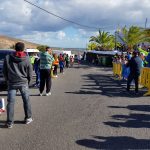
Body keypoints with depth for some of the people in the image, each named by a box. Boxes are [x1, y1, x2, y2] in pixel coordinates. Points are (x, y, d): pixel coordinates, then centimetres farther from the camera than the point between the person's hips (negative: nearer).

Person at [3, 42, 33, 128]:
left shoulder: (7, 58, -3)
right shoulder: (26, 59, -7)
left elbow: (4, 71, 4)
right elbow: (30, 73, -1)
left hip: (12, 83, 1)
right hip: (23, 83, -1)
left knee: (11, 102, 5)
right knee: (26, 101, 13)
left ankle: (10, 122, 7)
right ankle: (28, 118, 23)